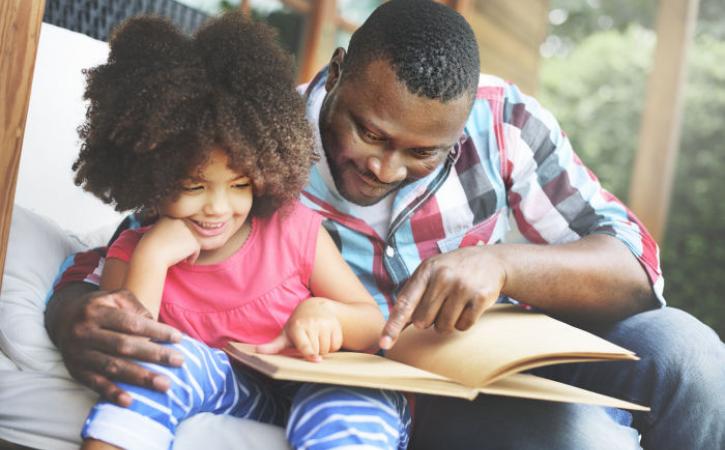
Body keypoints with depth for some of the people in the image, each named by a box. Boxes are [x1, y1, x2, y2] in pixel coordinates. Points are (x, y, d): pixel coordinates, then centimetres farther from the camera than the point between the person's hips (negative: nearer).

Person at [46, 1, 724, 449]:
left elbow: (637, 267, -12)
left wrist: (503, 263, -33)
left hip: (501, 357, 4)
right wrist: (78, 320, -38)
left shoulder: (502, 119, -11)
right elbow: (102, 270, -11)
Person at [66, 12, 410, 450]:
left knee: (362, 404, -33)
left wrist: (326, 311, -22)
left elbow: (375, 328, 1)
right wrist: (152, 259, -22)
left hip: (316, 390, 0)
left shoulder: (296, 228, -6)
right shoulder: (133, 254, -3)